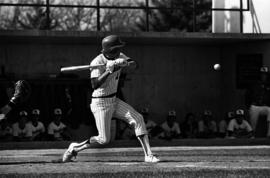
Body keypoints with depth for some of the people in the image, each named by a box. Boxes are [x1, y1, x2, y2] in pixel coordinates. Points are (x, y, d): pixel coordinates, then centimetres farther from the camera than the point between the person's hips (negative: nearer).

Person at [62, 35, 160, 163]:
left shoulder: (119, 57, 1)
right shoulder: (97, 63, -21)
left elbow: (133, 64, -14)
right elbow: (95, 85, -31)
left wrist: (125, 64, -35)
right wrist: (109, 71, -37)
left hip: (114, 101, 7)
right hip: (100, 103, -7)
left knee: (137, 118, -9)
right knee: (104, 139, -8)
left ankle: (148, 155, -10)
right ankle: (74, 148, 14)